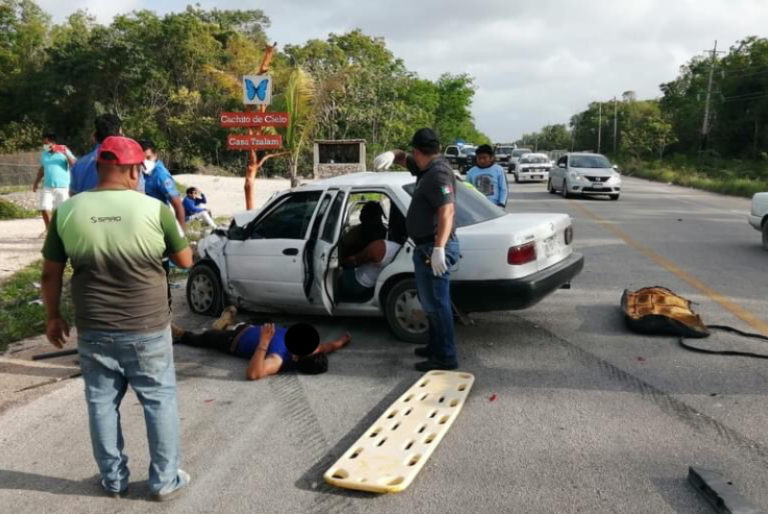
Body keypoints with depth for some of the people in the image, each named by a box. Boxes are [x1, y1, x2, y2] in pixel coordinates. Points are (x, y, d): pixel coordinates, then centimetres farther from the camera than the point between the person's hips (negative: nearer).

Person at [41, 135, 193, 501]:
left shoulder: (67, 211, -4)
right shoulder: (154, 209, -12)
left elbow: (50, 274, 3)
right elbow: (185, 261, -1)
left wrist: (53, 317, 17)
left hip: (93, 331, 3)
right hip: (147, 330, -2)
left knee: (102, 404, 17)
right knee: (159, 402, 12)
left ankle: (113, 480, 31)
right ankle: (165, 481, 21)